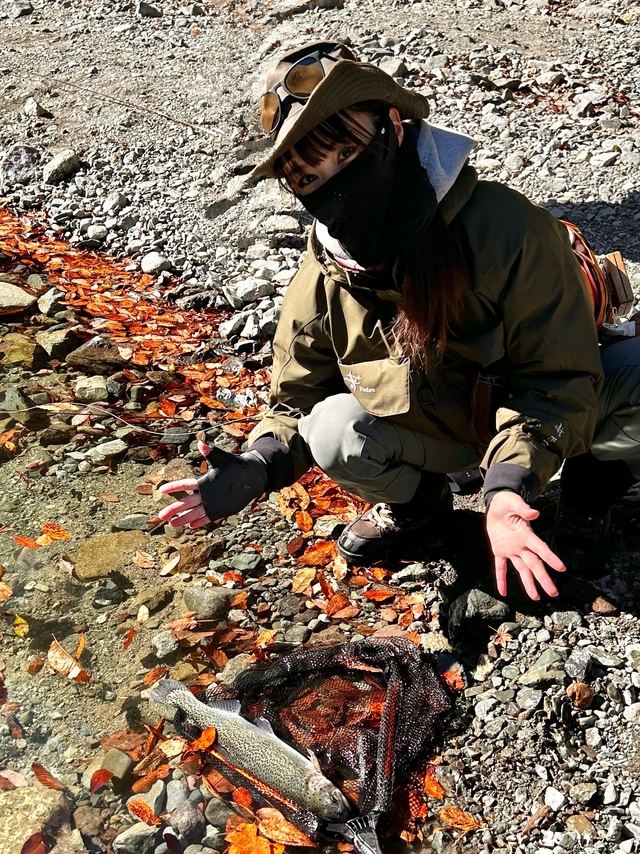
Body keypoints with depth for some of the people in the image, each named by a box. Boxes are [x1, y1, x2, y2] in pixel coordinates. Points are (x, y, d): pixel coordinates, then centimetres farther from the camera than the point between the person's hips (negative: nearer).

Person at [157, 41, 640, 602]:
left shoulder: (505, 227, -29)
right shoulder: (322, 282, -15)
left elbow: (558, 379, -26)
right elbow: (296, 403, -3)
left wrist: (510, 483, -41)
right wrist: (254, 470, -24)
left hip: (544, 415, -2)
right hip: (442, 432, 3)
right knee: (333, 432, -26)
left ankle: (593, 476, 3)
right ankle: (415, 498, 9)